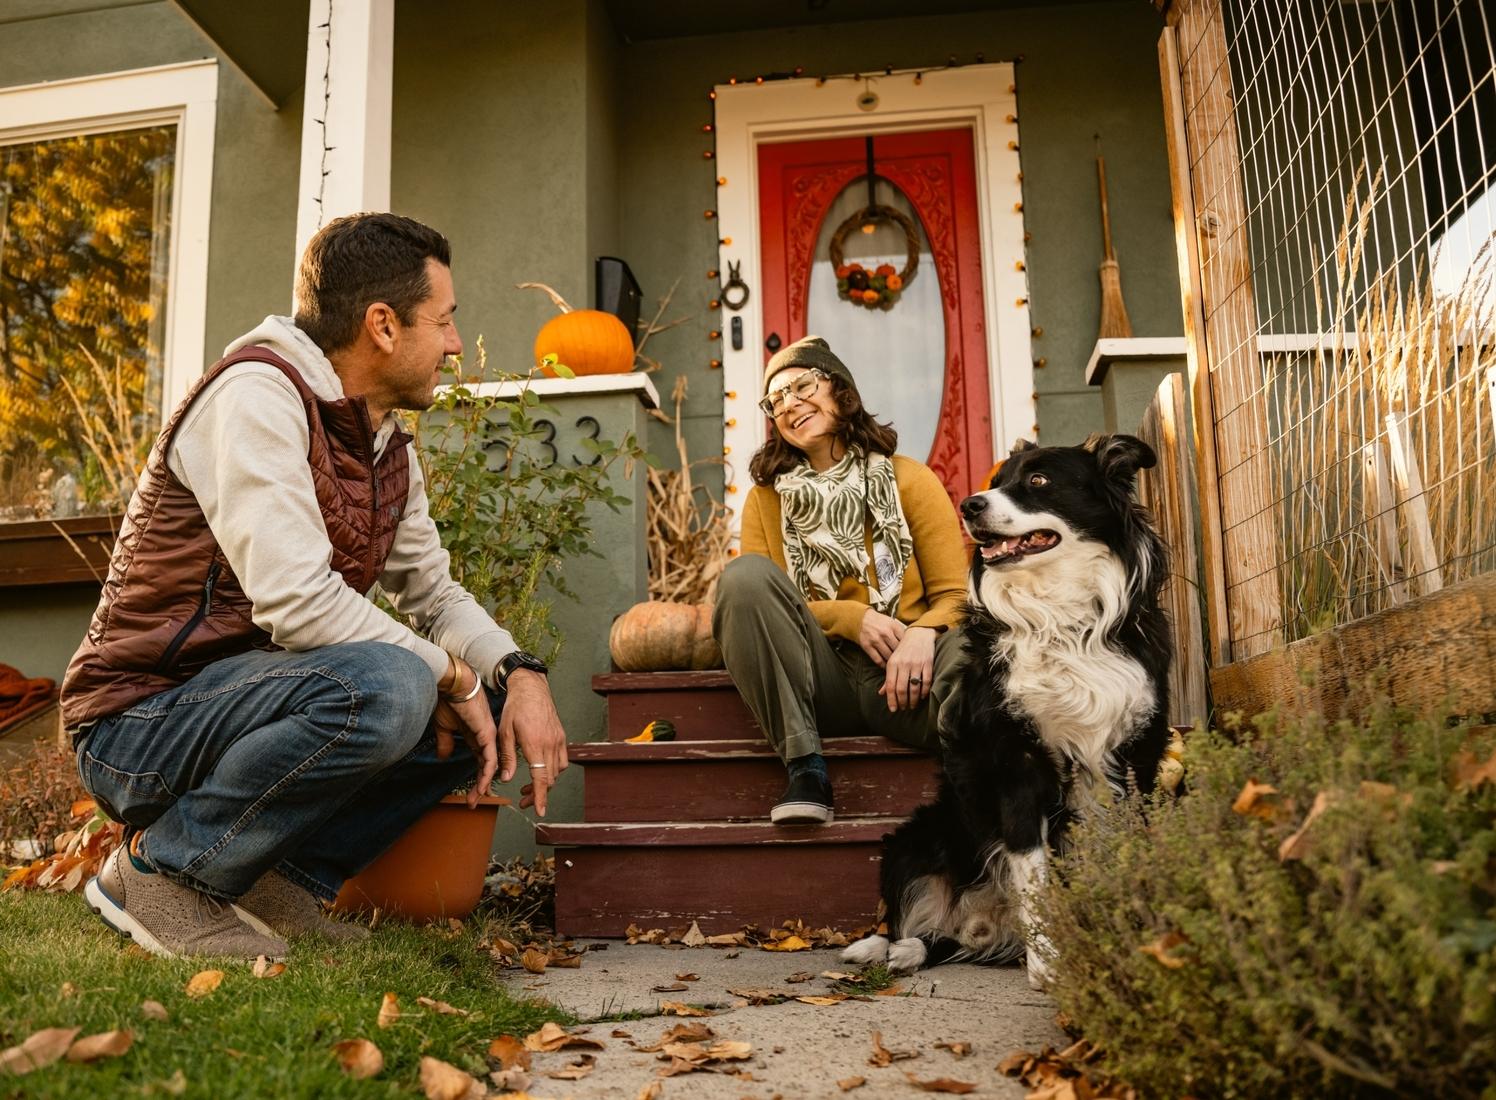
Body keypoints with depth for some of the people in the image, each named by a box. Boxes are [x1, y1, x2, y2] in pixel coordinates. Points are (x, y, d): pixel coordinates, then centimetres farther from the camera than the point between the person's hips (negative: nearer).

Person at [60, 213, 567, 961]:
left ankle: (285, 877, 3)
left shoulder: (389, 450, 10)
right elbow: (295, 599, -28)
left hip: (254, 697, 9)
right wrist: (450, 675, -18)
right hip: (142, 722, -8)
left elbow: (435, 594, 11)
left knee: (496, 705, 1)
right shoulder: (256, 392, -17)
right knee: (384, 686, -34)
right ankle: (163, 870, -11)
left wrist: (521, 673, -9)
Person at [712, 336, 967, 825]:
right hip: (818, 679, 3)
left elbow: (955, 592, 4)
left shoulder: (910, 479, 9)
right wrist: (851, 616, -11)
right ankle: (805, 768, -25)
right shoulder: (767, 495, 14)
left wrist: (924, 632, -20)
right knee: (743, 574, -25)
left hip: (903, 674, -2)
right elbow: (755, 598, 5)